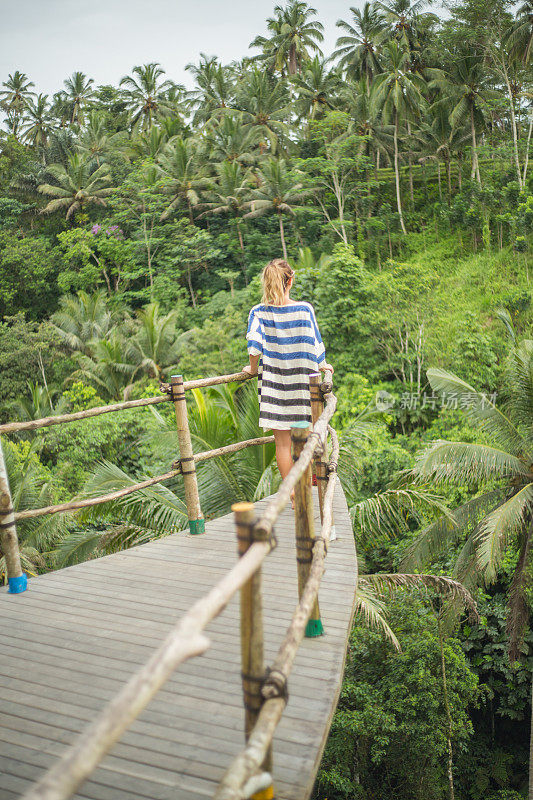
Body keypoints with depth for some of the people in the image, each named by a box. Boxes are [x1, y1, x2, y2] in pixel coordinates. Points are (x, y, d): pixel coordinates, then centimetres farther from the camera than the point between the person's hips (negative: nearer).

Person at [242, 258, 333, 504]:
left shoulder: (258, 312, -6)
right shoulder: (304, 309, -5)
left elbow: (254, 346, -16)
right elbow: (314, 345, -1)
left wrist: (253, 369, 2)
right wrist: (322, 367, 17)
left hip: (273, 384, 0)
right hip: (302, 382, 0)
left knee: (282, 443, 6)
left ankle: (292, 496, 12)